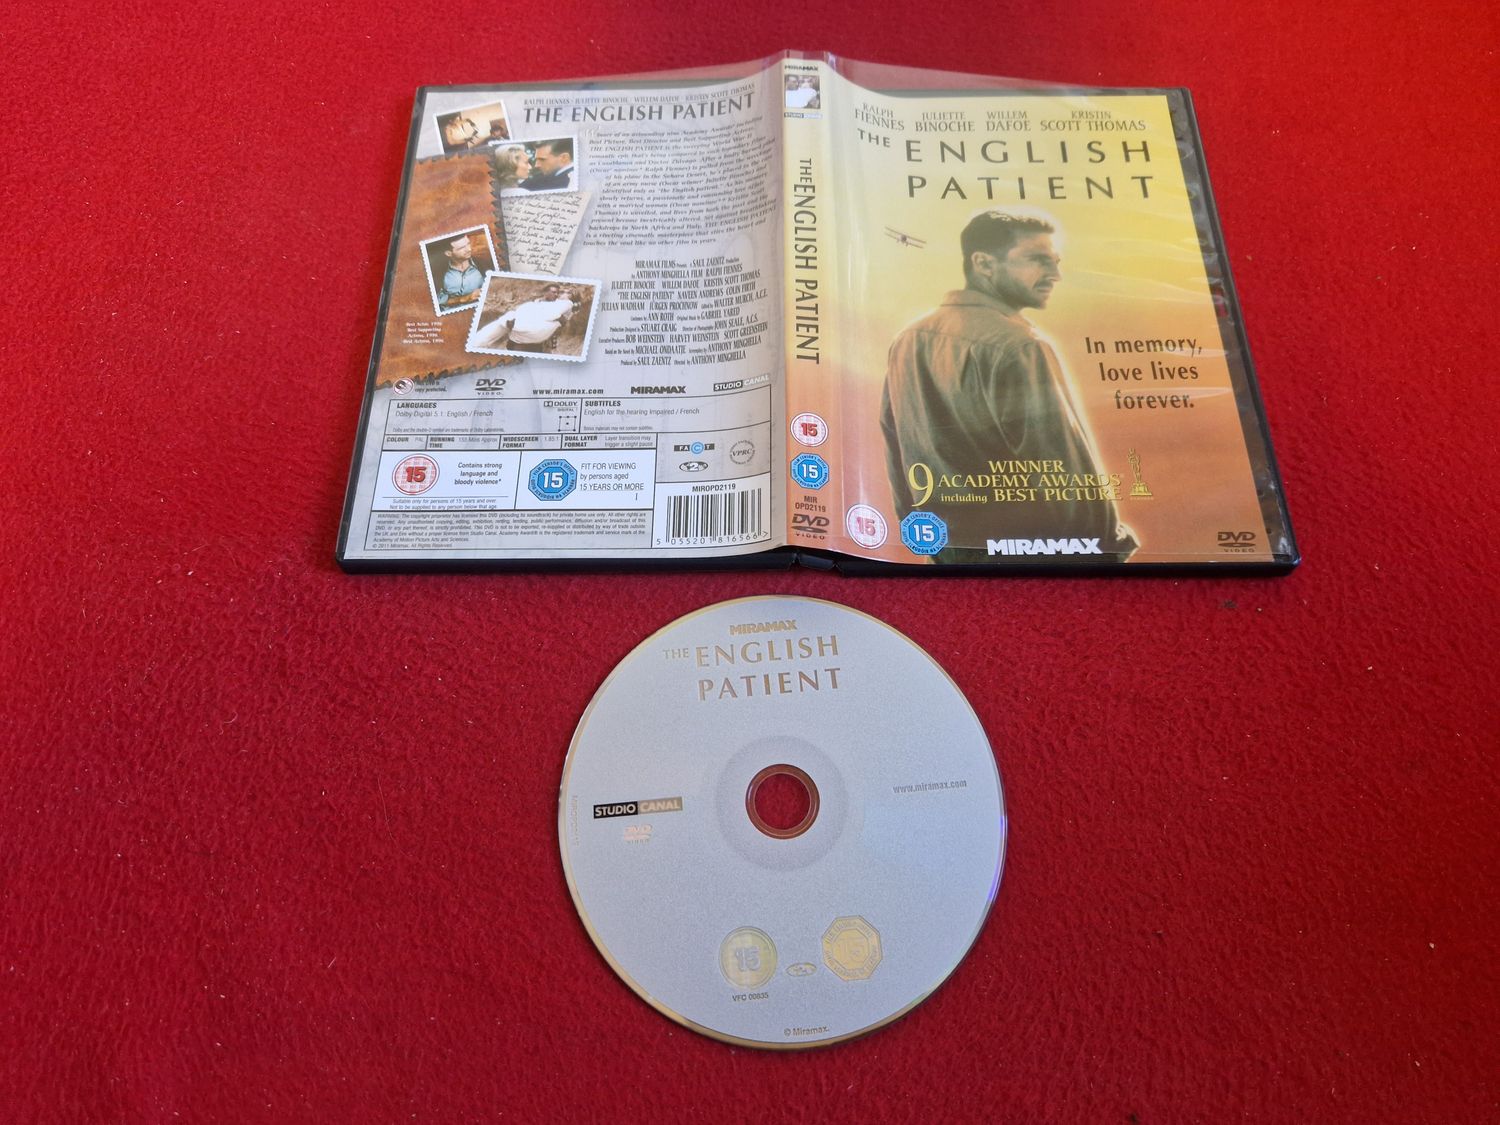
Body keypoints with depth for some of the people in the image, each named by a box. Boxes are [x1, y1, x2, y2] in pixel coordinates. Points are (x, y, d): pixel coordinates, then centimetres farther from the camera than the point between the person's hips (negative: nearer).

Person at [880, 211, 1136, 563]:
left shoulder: (908, 341, 4)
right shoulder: (1016, 347, -18)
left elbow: (897, 448, 10)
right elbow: (1062, 464, -18)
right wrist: (1110, 540, -9)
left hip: (944, 541, 8)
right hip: (1025, 546, -7)